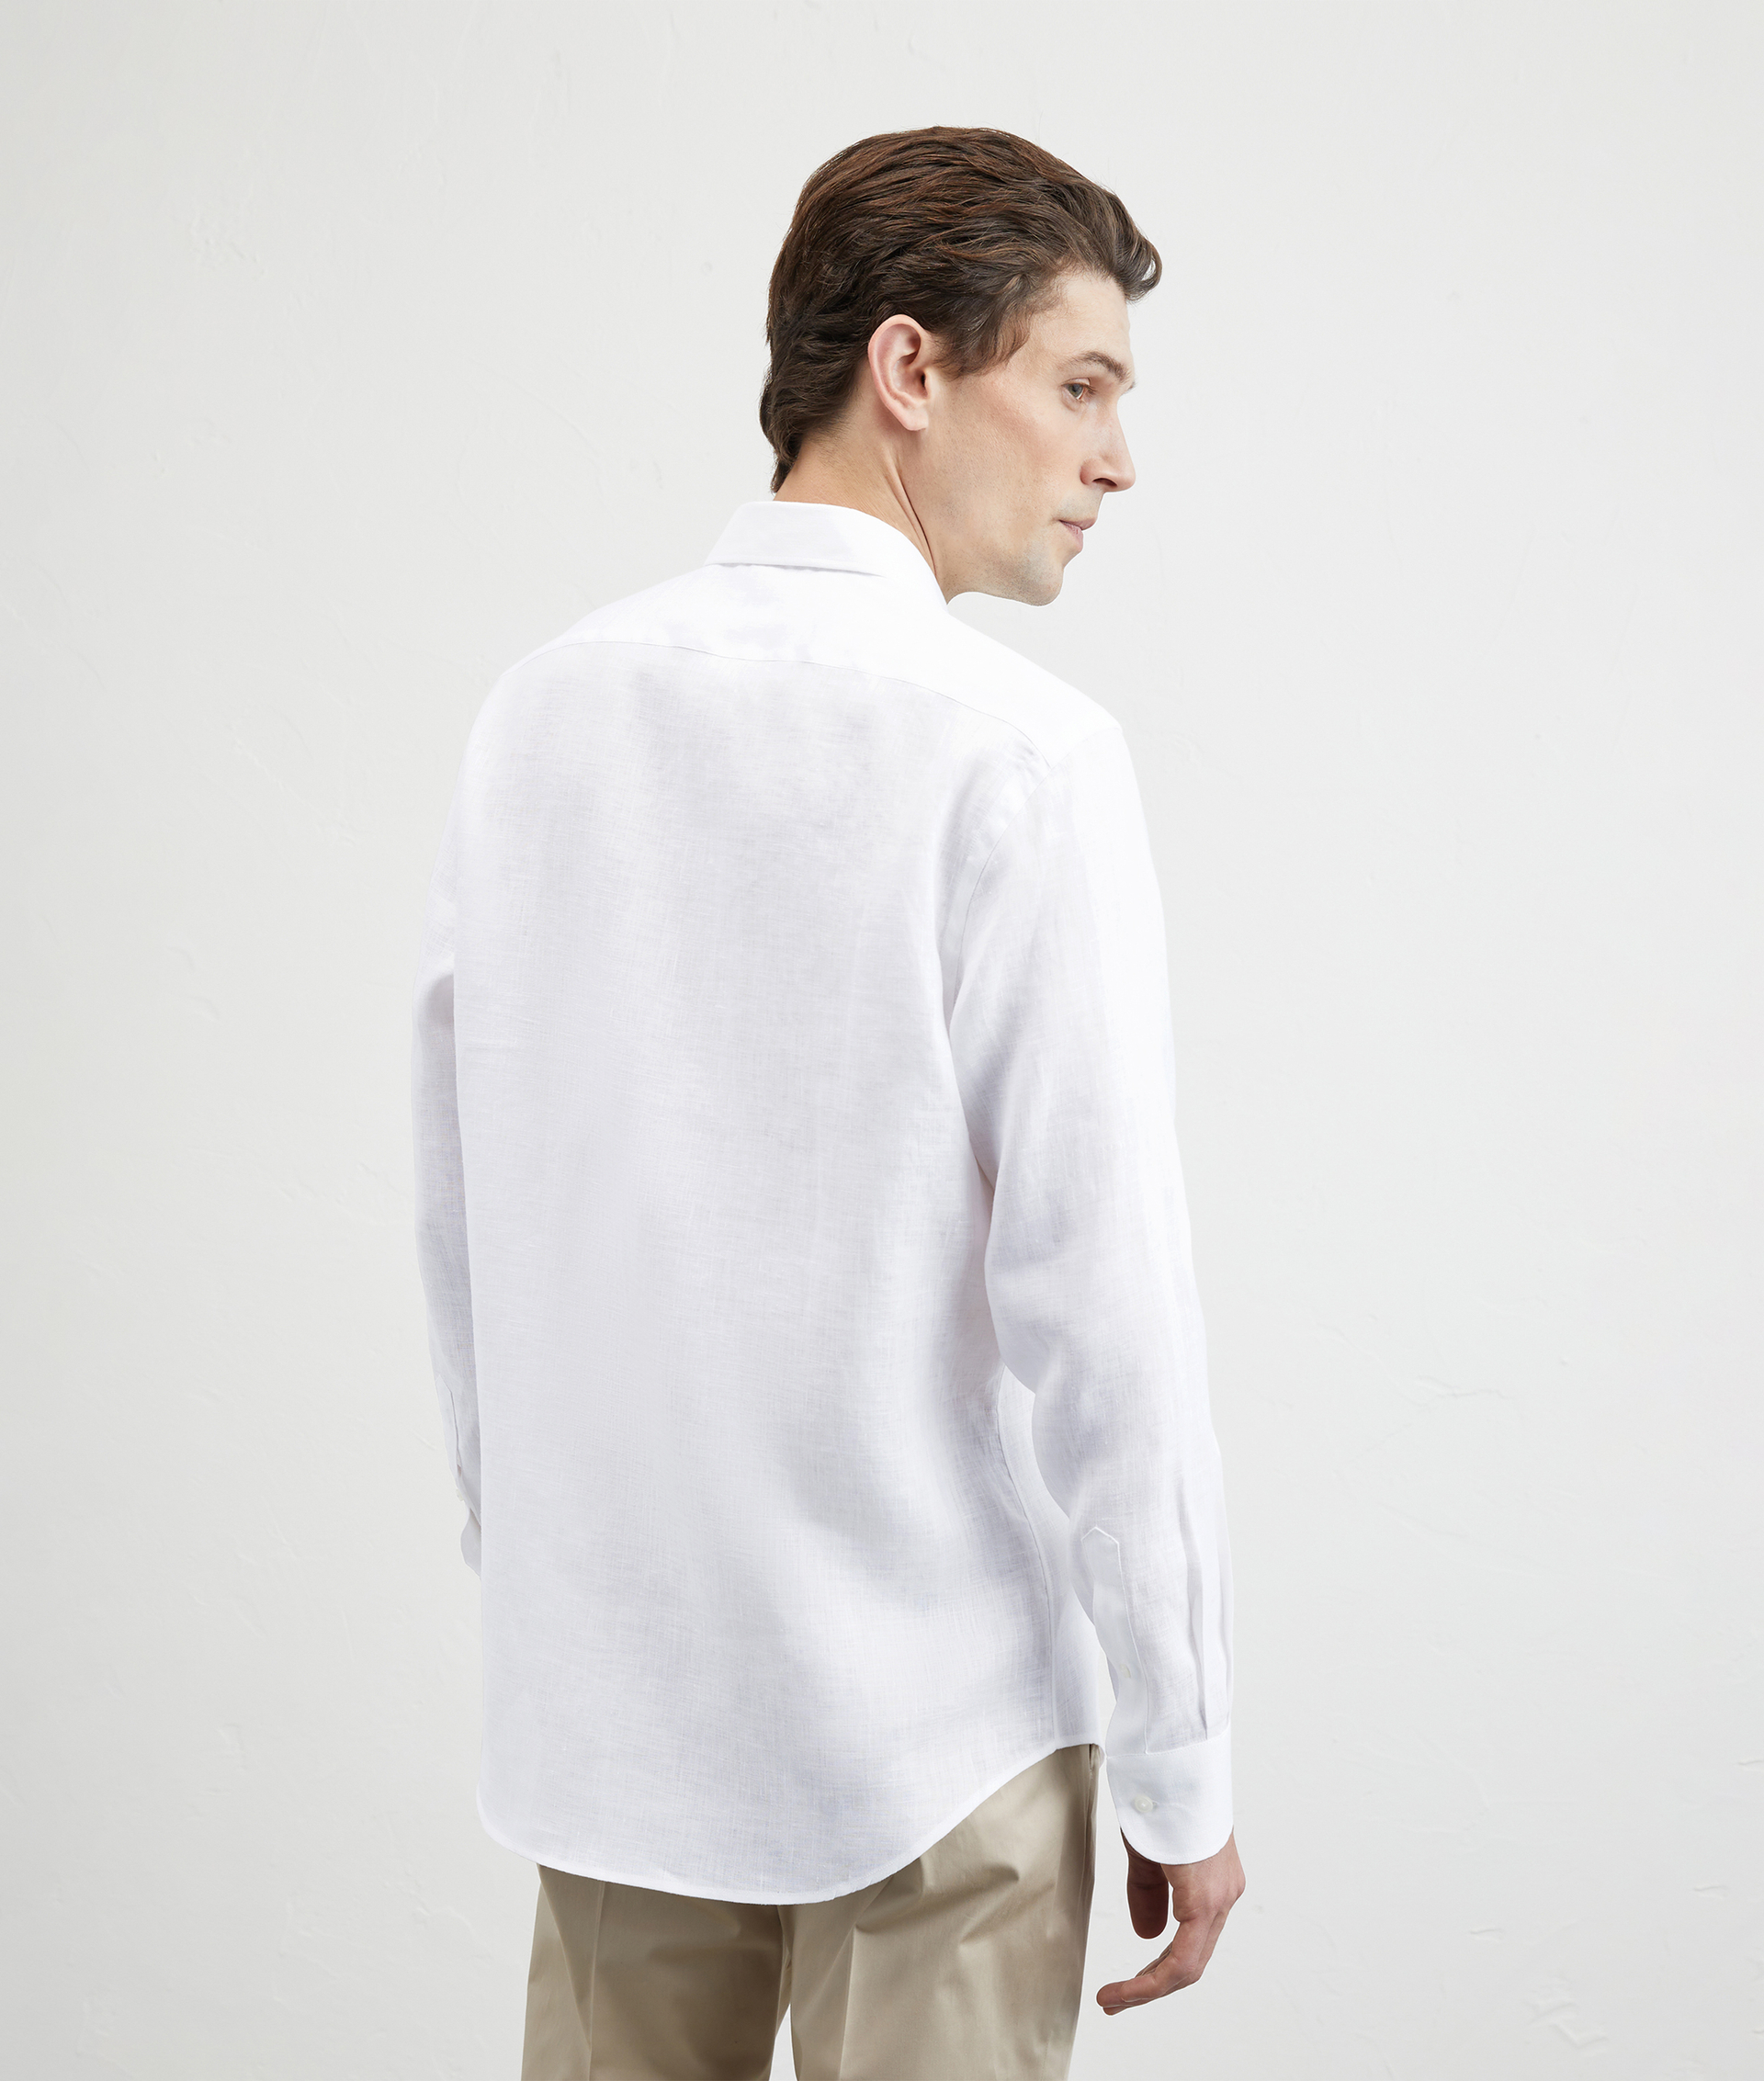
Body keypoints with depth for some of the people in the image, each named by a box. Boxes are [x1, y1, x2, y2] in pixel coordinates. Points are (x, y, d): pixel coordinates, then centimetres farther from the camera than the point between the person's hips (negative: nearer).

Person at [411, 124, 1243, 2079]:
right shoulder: (1017, 754, -15)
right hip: (930, 1728, -5)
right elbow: (1097, 1296, -16)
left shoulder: (544, 708, 2)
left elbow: (460, 1216, 8)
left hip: (602, 1693, 5)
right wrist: (1184, 1770, -7)